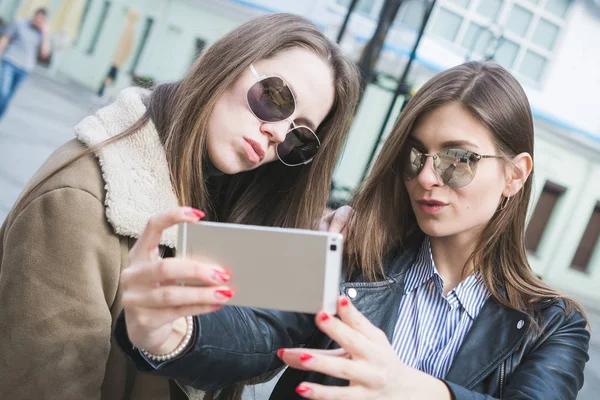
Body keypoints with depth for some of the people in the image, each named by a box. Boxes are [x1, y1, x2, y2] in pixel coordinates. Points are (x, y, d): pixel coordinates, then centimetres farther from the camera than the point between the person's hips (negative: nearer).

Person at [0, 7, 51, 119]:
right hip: (10, 62, -2)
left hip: (24, 69, 2)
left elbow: (44, 54, -5)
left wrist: (45, 33, -8)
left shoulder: (43, 35, 6)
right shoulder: (20, 24, 2)